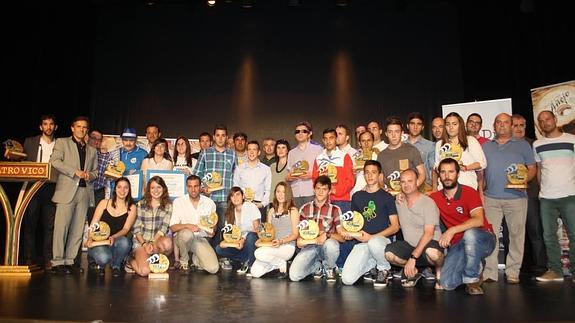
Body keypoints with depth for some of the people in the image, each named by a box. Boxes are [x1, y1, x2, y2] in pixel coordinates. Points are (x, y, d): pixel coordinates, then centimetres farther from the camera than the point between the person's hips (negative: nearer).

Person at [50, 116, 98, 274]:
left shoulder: (92, 150, 22)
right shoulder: (62, 142, 9)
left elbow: (95, 171, 23)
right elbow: (54, 161, -5)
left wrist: (89, 175, 0)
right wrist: (75, 171, -13)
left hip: (85, 192, 4)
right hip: (67, 190, -4)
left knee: (78, 229, 2)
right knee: (61, 226, -8)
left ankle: (69, 261, 9)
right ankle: (57, 262, -2)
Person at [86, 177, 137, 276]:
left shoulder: (131, 207, 5)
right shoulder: (104, 203, 7)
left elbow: (126, 229, -3)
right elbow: (93, 224, 4)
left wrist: (113, 237, -23)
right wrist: (90, 238, -15)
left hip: (116, 243, 1)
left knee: (124, 242, -36)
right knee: (104, 258, -34)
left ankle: (116, 265, -2)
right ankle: (101, 264, 8)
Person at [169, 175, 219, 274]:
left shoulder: (209, 203, 3)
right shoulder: (178, 202, -4)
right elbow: (173, 227, -10)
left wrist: (211, 230, -12)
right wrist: (187, 226, -29)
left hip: (201, 239, 1)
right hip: (182, 237, -1)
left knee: (213, 268, -20)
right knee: (187, 233, -39)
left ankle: (196, 259, 15)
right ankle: (184, 262, -8)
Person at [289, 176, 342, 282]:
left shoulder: (335, 210, 2)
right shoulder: (305, 208, 9)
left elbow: (342, 237, -4)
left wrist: (327, 235, -22)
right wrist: (299, 240, -8)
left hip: (326, 245, -1)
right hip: (309, 247, 2)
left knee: (331, 245, -39)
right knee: (294, 276, -23)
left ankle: (329, 268, -2)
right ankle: (317, 266, 11)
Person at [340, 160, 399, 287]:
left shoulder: (387, 197, 3)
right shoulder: (357, 196, 14)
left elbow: (395, 226, -1)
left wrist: (371, 237, -12)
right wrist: (348, 232, -2)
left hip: (382, 239, -3)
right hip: (361, 243, 3)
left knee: (374, 243, -42)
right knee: (347, 279, -18)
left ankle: (385, 269, -7)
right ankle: (372, 265, 14)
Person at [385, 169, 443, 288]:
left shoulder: (428, 202, -13)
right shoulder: (399, 202, 4)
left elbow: (429, 233, -21)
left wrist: (413, 257, -27)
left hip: (430, 244, -5)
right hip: (409, 246, 5)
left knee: (431, 252, -40)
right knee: (389, 253, -24)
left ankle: (439, 271, -2)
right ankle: (414, 272, 5)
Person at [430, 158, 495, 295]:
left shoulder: (469, 192, -11)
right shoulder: (435, 197, 3)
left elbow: (479, 220, -25)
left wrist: (452, 230, -33)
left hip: (483, 239, -3)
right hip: (458, 245, 3)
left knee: (470, 233, -39)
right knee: (447, 284, -16)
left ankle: (472, 279, -16)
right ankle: (476, 270, 16)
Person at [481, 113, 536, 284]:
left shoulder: (522, 145, 9)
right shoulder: (486, 146, 15)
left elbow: (532, 168, 7)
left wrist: (524, 180, -13)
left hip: (516, 198, -1)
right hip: (491, 198, 2)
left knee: (516, 234, 2)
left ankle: (512, 272, 12)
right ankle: (489, 272, 7)